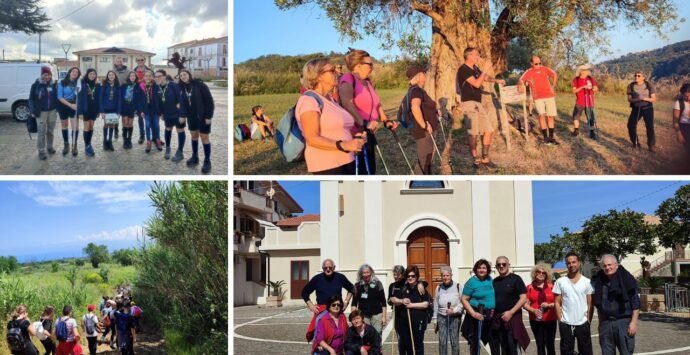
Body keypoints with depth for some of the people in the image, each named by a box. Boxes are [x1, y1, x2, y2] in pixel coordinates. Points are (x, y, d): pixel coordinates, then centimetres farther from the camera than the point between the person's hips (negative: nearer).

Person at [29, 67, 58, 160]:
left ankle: (50, 147, 28)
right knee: (42, 131, -5)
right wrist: (34, 110, -12)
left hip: (52, 110, 4)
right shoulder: (36, 85, -6)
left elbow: (57, 96, 14)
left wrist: (58, 107, 7)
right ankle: (41, 151, -2)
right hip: (41, 111, -4)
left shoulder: (54, 85, 5)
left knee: (50, 130, 13)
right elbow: (31, 98, -3)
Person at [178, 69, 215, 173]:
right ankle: (195, 157, 27)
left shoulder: (199, 85, -14)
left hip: (202, 116, -5)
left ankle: (207, 161, 3)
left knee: (204, 137, -3)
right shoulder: (182, 88, 3)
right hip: (191, 116, 5)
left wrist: (208, 116, -17)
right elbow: (182, 102, 9)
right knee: (194, 135, 14)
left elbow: (209, 100, -14)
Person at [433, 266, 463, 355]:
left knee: (454, 341, 3)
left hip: (455, 317, -2)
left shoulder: (458, 286, -5)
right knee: (442, 341, 3)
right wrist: (435, 322, 11)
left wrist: (454, 310, -22)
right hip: (442, 317, 2)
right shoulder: (439, 288, 5)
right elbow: (436, 305, 10)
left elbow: (462, 302, -6)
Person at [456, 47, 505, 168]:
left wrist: (496, 80, 18)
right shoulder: (463, 69, -11)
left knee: (489, 130, 8)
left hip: (478, 103, 9)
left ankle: (485, 158, 16)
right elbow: (477, 83, -19)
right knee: (473, 132, -11)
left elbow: (485, 77, 32)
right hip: (469, 103, -9)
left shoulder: (475, 68, 14)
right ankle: (476, 159, -1)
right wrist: (485, 69, -14)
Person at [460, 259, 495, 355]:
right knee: (475, 341, 3)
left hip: (491, 315, 5)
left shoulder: (490, 280, 8)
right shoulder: (472, 282, -8)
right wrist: (473, 313, -20)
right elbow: (464, 299, -10)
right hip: (478, 315, -5)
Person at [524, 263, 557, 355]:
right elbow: (525, 304, 1)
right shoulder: (530, 287, 4)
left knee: (550, 344, -2)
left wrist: (549, 305, -14)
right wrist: (533, 310, -15)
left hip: (550, 320, -1)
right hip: (535, 321, 1)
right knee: (540, 345, 5)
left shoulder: (551, 286, 2)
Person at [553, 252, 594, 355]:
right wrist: (560, 321, -4)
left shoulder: (587, 282, 1)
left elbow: (590, 304, 3)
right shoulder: (560, 282, 0)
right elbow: (557, 303, 2)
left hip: (583, 324, 0)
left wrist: (589, 322, -1)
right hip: (565, 324, 0)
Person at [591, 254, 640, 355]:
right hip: (605, 323, 4)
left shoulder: (626, 279, -4)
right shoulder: (599, 281, 8)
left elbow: (635, 302, -5)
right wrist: (600, 323, 12)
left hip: (624, 322, -4)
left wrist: (633, 322, -12)